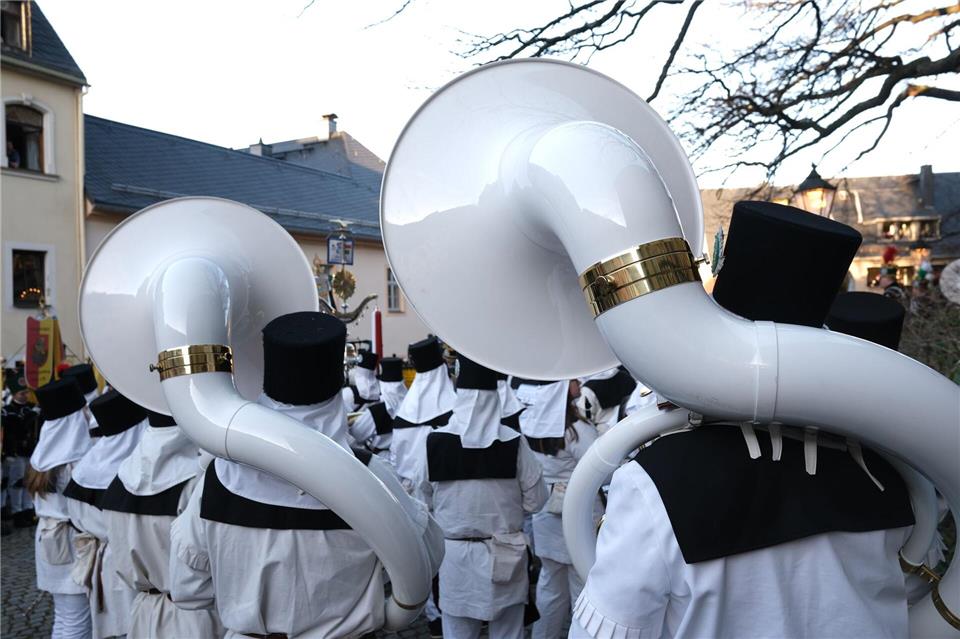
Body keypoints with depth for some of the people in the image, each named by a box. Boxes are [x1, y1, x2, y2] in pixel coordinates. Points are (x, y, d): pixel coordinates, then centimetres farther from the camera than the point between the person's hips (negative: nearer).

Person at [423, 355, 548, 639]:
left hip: (454, 554, 0)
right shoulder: (514, 442, -14)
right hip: (505, 556, 0)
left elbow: (424, 498, -2)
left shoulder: (434, 441, -13)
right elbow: (535, 501, -6)